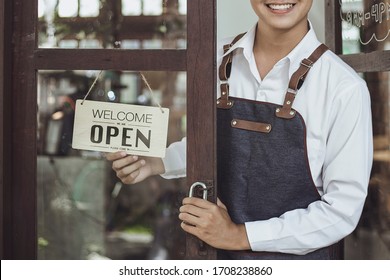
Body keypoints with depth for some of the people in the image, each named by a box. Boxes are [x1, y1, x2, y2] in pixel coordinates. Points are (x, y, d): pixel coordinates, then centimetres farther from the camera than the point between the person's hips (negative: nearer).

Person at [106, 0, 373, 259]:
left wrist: (241, 235, -17)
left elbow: (343, 210, -15)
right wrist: (157, 163, -7)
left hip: (299, 256, -3)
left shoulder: (344, 86, -19)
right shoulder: (219, 60, -7)